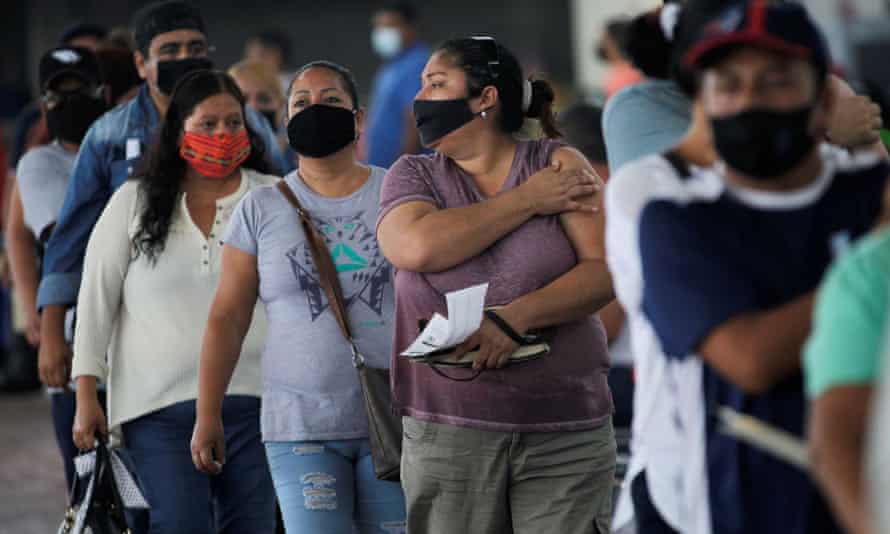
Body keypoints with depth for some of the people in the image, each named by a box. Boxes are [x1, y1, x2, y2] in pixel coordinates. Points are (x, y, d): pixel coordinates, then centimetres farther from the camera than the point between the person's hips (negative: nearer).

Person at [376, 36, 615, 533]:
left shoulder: (559, 163, 4)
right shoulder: (414, 174, 9)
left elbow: (604, 271, -6)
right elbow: (419, 247, -12)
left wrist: (514, 318, -21)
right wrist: (527, 201, -8)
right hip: (447, 432, 1)